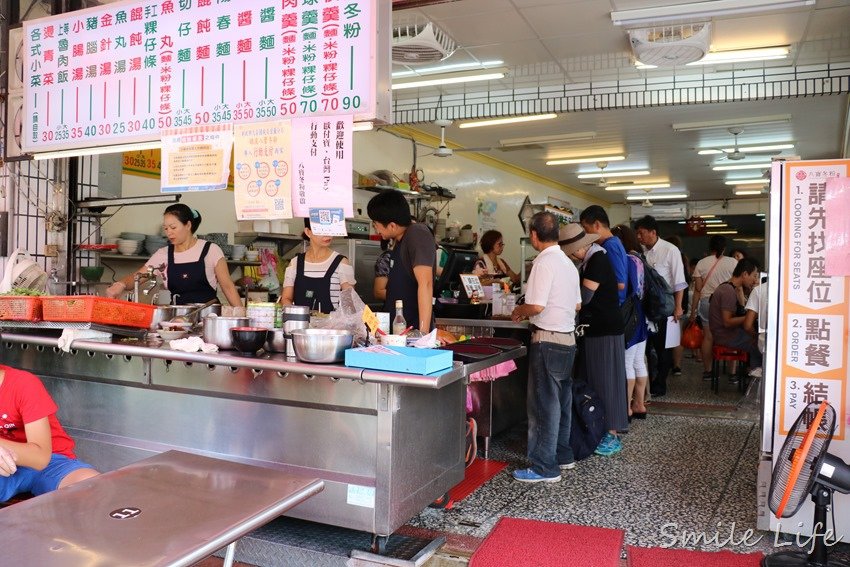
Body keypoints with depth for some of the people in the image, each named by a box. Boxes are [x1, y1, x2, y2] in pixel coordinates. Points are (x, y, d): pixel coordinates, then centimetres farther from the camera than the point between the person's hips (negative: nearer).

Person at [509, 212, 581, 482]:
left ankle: (545, 467, 3)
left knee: (544, 403, -3)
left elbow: (536, 306, -22)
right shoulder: (568, 263, 12)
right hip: (568, 338, 9)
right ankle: (563, 455, 29)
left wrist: (519, 311, -1)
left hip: (547, 340, -9)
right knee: (562, 400, 18)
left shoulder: (544, 262, -16)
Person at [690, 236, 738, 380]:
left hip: (706, 302, 2)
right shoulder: (732, 262, -1)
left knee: (708, 337, 6)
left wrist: (693, 310, 6)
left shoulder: (701, 263, 3)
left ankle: (707, 371, 9)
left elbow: (697, 289, 2)